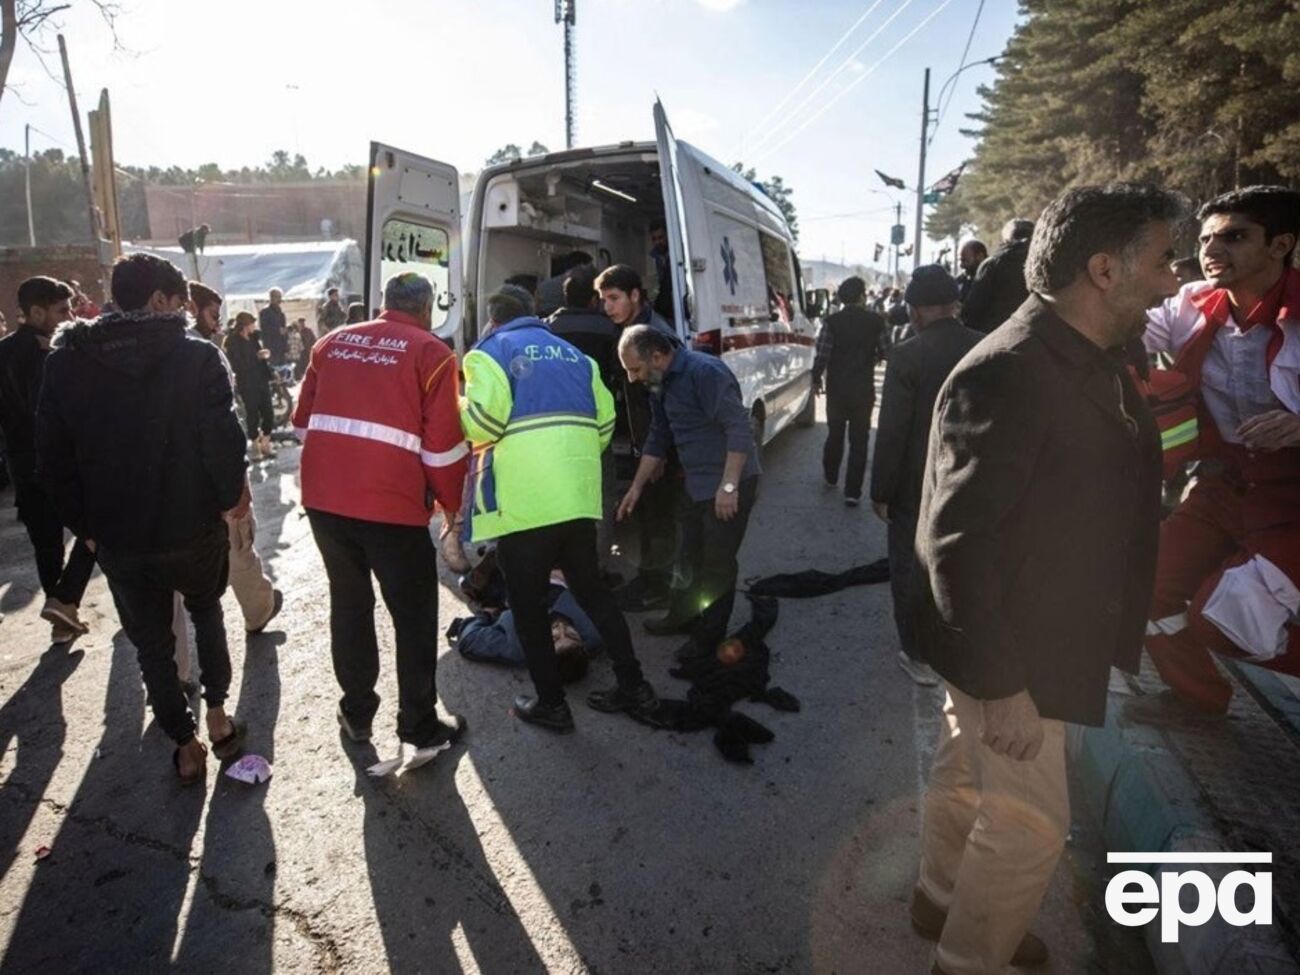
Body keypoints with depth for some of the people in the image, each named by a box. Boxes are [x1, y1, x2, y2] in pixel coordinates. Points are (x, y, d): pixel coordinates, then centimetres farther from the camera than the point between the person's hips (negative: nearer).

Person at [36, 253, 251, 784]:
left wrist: (84, 523, 10)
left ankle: (185, 746, 26)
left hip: (116, 535, 2)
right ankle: (217, 717, 26)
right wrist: (231, 496, -1)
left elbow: (52, 457, 2)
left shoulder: (64, 361, 0)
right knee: (207, 613, 26)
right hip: (192, 526, -2)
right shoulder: (197, 356, -12)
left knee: (151, 642, 17)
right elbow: (222, 438, -18)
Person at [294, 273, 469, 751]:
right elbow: (443, 446, -7)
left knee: (348, 603, 21)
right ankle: (419, 726, 21)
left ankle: (356, 712, 34)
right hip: (392, 503, -5)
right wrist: (452, 505, 8)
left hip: (323, 497, 5)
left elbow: (303, 422, 16)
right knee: (415, 617, 10)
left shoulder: (333, 342, 12)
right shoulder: (431, 352, -2)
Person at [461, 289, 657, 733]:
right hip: (578, 496, 6)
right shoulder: (572, 353, 20)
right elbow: (604, 420, 13)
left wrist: (458, 409, 9)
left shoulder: (491, 352, 3)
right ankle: (634, 686, 22)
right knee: (592, 590, 18)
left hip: (524, 502, -6)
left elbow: (485, 418, -13)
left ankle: (551, 704, 17)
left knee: (527, 604, 8)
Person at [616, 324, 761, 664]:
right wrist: (637, 487, 16)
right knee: (693, 557, 19)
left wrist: (728, 486, -26)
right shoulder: (661, 384, 7)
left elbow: (739, 429, -25)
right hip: (698, 484, 9)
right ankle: (688, 618, 37)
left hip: (730, 484, -9)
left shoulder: (704, 372, -22)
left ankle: (709, 636, 18)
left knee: (718, 564, 3)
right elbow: (658, 437, 17)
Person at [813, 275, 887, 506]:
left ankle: (831, 477, 37)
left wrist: (816, 379, 4)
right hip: (864, 390, -1)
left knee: (835, 434, 20)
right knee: (859, 440, 5)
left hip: (836, 389, 1)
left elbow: (822, 355, -12)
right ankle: (852, 491, 3)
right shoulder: (876, 321, -7)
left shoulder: (832, 321, -10)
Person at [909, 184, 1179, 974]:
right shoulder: (1005, 376, -27)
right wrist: (1000, 682, -24)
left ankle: (942, 898, 48)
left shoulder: (1095, 362, 3)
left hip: (1042, 635, 9)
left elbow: (1104, 495, 8)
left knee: (967, 776, 25)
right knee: (1031, 822, 7)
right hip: (1007, 649, -9)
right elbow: (957, 543, -28)